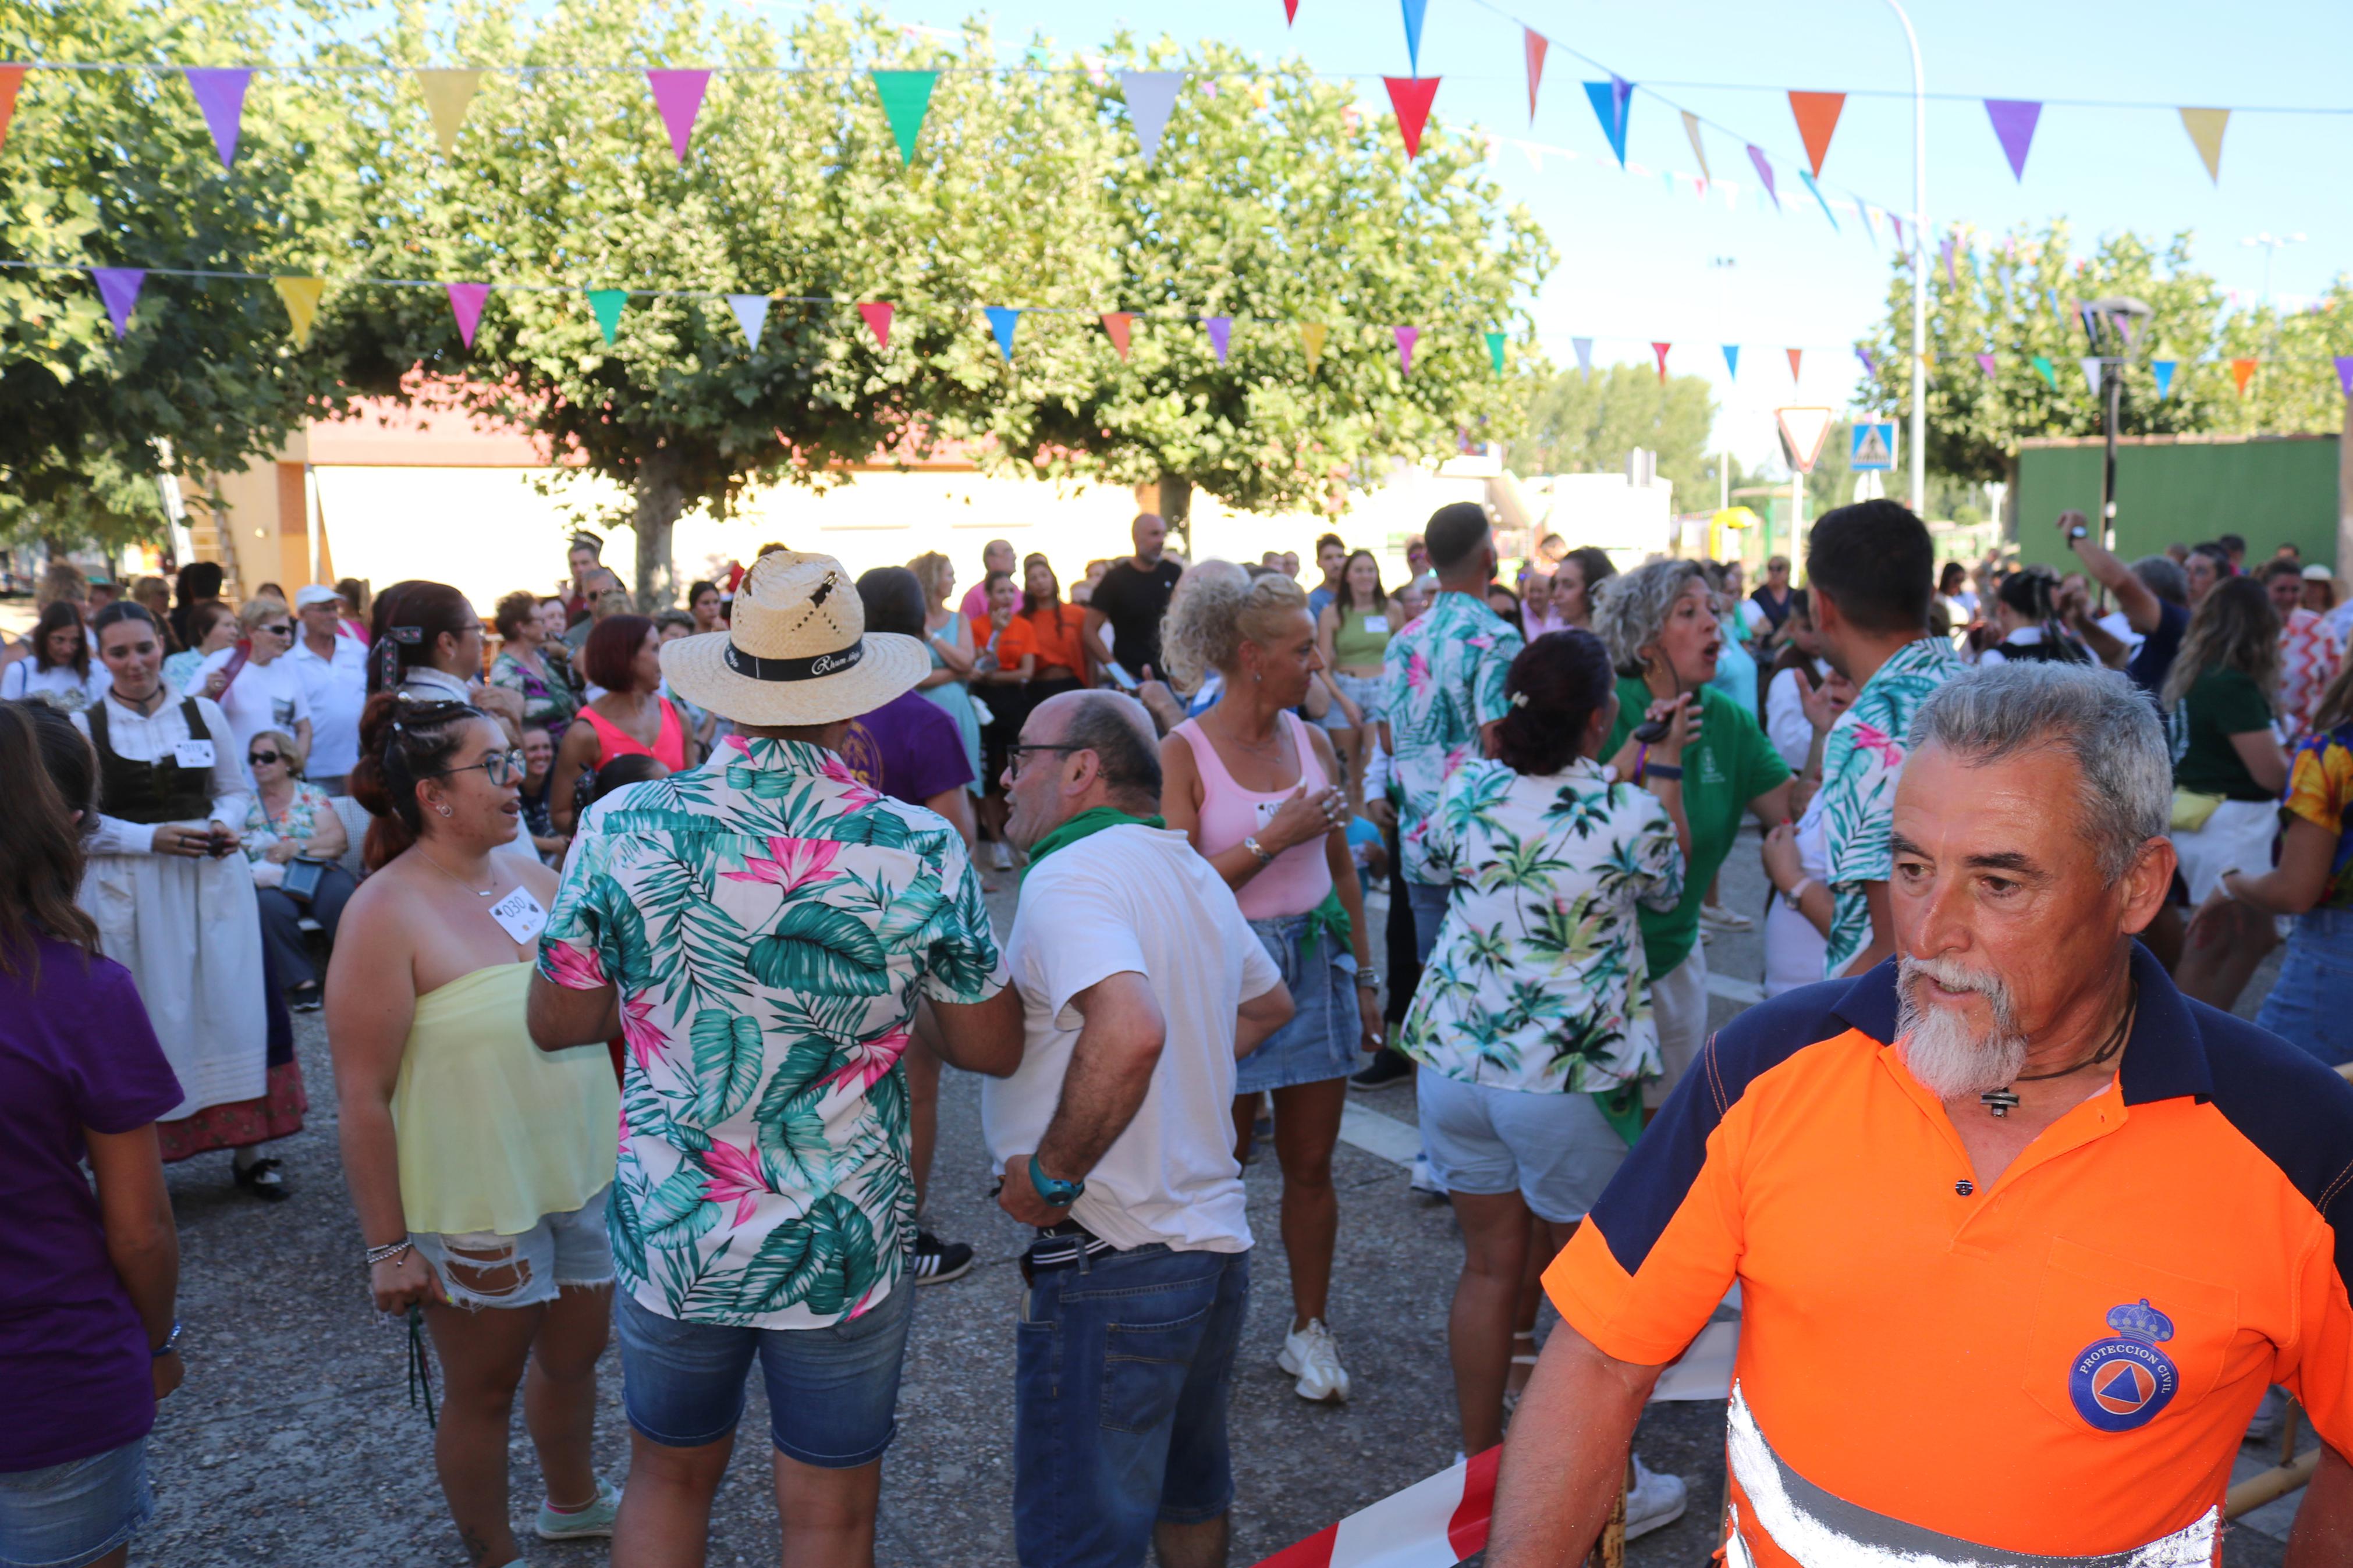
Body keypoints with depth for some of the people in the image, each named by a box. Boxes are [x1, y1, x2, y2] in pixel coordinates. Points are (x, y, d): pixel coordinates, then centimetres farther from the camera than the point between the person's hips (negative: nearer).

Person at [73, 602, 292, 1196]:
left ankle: (247, 1148, 12)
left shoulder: (204, 714, 6)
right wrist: (152, 838, -15)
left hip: (213, 880, 2)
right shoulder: (84, 727, -1)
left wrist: (226, 825, -8)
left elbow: (236, 790, 13)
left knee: (234, 1006, 2)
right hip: (130, 893, -2)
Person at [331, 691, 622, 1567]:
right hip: (475, 1209, -6)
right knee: (484, 1389, 13)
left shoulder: (531, 876, 2)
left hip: (582, 1179, 6)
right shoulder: (388, 913, -18)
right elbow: (361, 1097, -17)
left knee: (575, 1355, 23)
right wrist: (387, 1246, -16)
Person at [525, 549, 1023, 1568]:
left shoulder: (625, 830, -12)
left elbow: (554, 1023, -1)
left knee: (668, 1481, 24)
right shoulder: (920, 851, -16)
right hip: (846, 1248, -1)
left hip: (670, 1241, 2)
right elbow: (992, 1049, -5)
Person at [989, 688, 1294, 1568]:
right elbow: (1268, 1006, 28)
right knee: (1188, 1494, 25)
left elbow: (1129, 1030, -34)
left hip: (1113, 1263, -9)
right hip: (1216, 1240, 9)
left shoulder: (1070, 875, -17)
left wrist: (1049, 1174, -22)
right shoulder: (1191, 874, 12)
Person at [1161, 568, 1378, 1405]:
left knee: (1311, 1164, 11)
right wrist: (1274, 837, -19)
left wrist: (1364, 976, 15)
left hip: (1314, 966, 5)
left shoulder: (1311, 740, 6)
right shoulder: (1184, 753, -10)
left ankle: (1310, 1329, 26)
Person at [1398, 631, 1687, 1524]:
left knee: (1489, 1265, 16)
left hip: (1456, 1059, 4)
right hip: (1573, 1077, -4)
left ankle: (1480, 1467, 28)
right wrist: (1666, 768, 18)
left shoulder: (1470, 787, -3)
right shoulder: (1630, 811, -14)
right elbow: (1667, 890, 9)